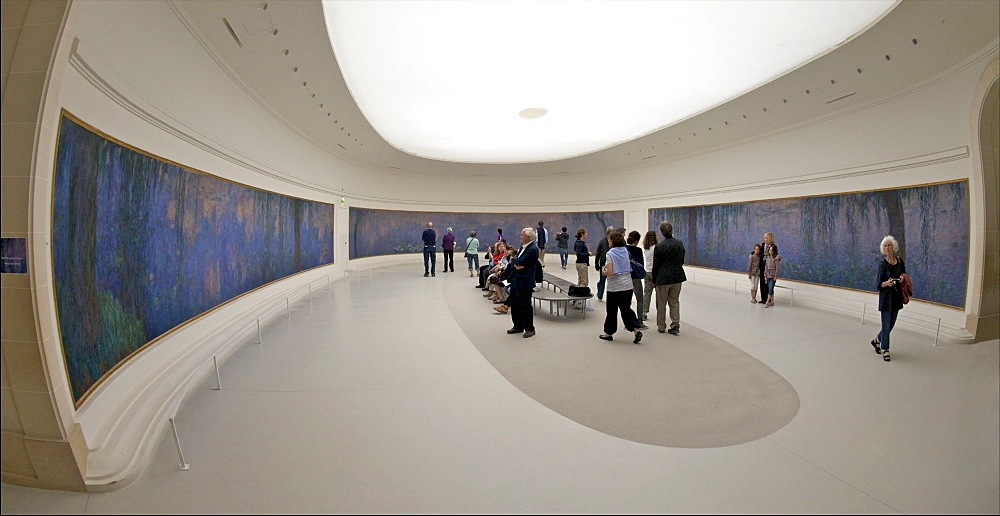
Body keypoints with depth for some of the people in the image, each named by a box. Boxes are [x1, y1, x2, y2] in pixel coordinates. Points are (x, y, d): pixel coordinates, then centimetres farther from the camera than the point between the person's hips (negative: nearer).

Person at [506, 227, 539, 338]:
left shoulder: (533, 249, -17)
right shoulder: (523, 247, 13)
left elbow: (520, 261, -24)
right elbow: (515, 259, 11)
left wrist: (515, 259, -3)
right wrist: (516, 264, -11)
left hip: (525, 282, -10)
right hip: (515, 280, 10)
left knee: (525, 306, 0)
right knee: (514, 304, 16)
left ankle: (530, 329, 14)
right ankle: (518, 326, 30)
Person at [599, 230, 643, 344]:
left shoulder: (610, 254, -15)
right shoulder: (625, 251, 6)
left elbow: (610, 273, -21)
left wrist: (603, 271, 1)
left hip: (614, 287, -6)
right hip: (628, 286, 6)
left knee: (612, 311, 7)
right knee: (626, 309, 12)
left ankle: (608, 333, 20)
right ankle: (636, 331, 1)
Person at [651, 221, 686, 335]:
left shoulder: (659, 246, -14)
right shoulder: (680, 244, -1)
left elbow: (655, 265, -8)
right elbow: (682, 260, 9)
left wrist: (654, 280, 2)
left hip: (662, 278, -4)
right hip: (677, 277, 4)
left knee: (661, 304, 9)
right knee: (674, 302, 14)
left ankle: (661, 327, 18)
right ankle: (675, 325, 10)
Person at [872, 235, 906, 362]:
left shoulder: (900, 261, 5)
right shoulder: (882, 263, -8)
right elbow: (879, 284, -8)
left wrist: (902, 279, -10)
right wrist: (887, 283, -30)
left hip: (897, 296, 5)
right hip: (886, 297, -5)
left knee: (891, 324, 13)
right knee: (886, 325, -2)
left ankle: (876, 340, 34)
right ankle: (885, 350, 10)